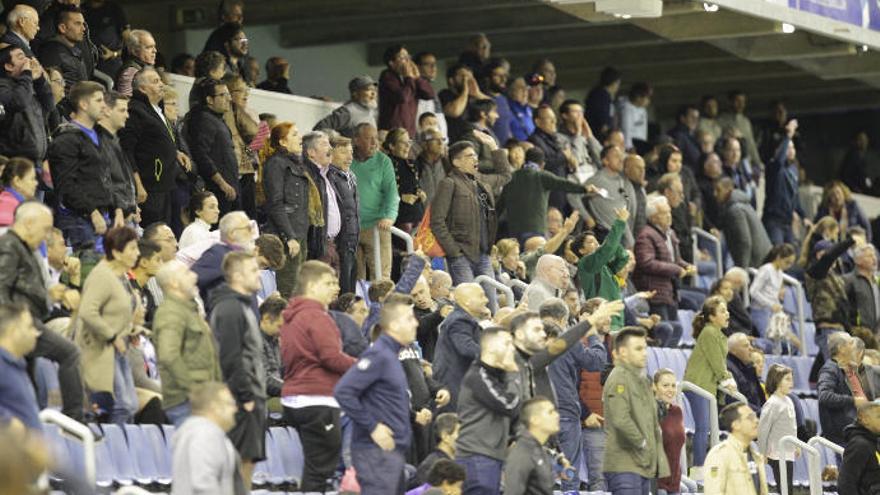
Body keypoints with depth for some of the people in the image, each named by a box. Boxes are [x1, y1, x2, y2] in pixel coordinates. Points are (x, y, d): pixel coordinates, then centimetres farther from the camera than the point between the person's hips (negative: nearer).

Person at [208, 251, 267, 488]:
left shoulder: (243, 306, 20)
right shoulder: (229, 309, -13)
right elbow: (231, 359, -19)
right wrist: (247, 396, -18)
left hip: (249, 401, 10)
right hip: (242, 402, -10)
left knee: (247, 461, 8)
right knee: (242, 460, -11)